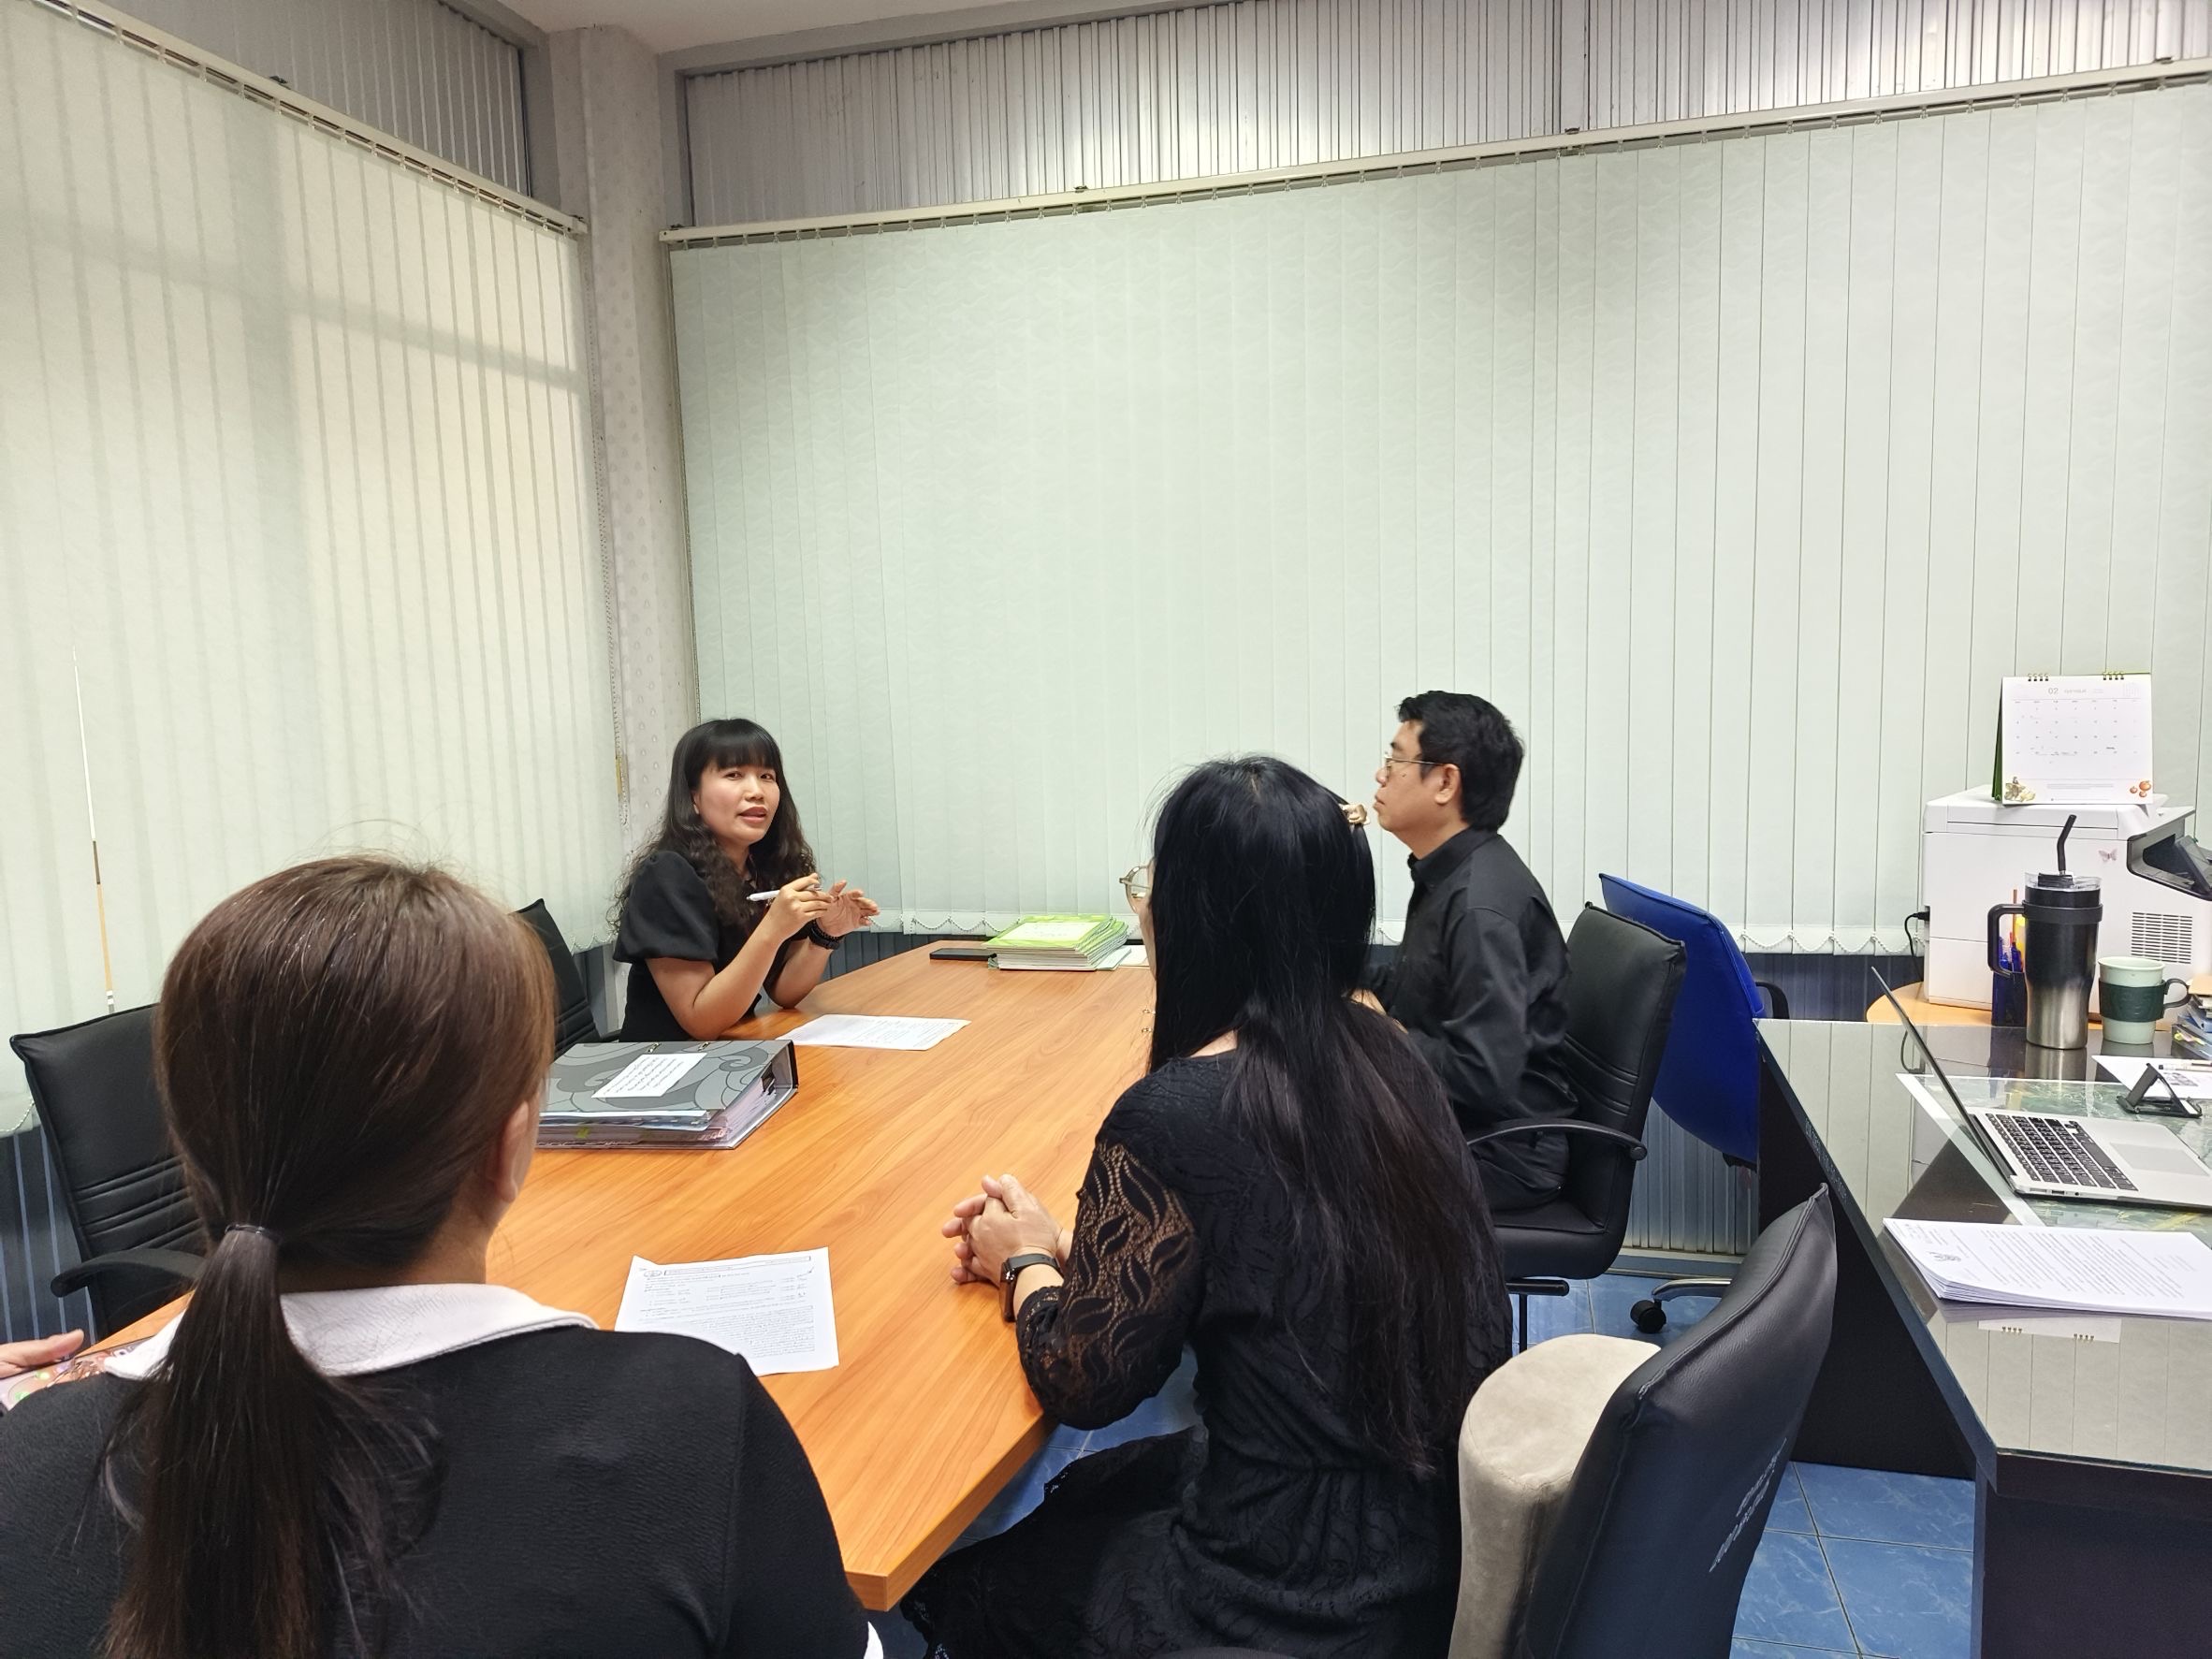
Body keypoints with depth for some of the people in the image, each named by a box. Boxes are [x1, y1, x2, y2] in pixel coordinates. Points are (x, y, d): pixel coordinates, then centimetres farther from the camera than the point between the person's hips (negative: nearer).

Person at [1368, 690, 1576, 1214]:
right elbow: (1401, 995, 16)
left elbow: (1483, 1075, -28)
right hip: (1446, 1123, 9)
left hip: (1500, 1151, -9)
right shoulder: (1447, 875, 7)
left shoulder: (1482, 905, -23)